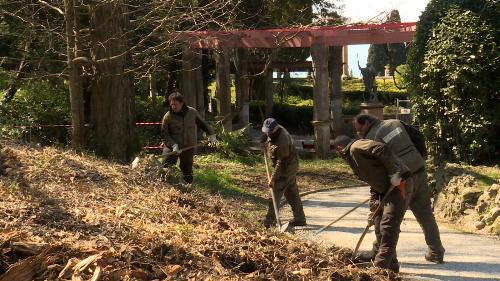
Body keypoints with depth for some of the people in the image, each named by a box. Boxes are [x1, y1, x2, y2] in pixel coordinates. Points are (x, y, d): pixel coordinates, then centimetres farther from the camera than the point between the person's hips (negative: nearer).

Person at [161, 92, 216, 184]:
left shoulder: (192, 112, 1)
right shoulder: (167, 117, -7)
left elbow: (202, 124, 17)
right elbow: (165, 135, -6)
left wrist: (211, 134, 21)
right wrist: (173, 145, -20)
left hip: (188, 148, 2)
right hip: (173, 148, -2)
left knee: (187, 173, 7)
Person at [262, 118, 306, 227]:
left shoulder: (282, 141, -31)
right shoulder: (274, 133, -1)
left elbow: (281, 162, -30)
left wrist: (273, 178, -29)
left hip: (286, 169, -10)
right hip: (290, 166, 10)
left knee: (275, 193, -7)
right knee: (292, 193, 14)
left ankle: (269, 220, -3)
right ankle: (299, 219, 20)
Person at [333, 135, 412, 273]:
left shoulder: (356, 147, -10)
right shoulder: (352, 156, 21)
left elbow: (382, 149, -26)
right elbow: (375, 182, 25)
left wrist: (394, 173, -25)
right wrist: (373, 208, 22)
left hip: (399, 184, -11)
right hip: (386, 189, 11)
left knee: (388, 227, -12)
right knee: (379, 227, 14)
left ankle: (380, 267, -11)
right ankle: (390, 266, 21)